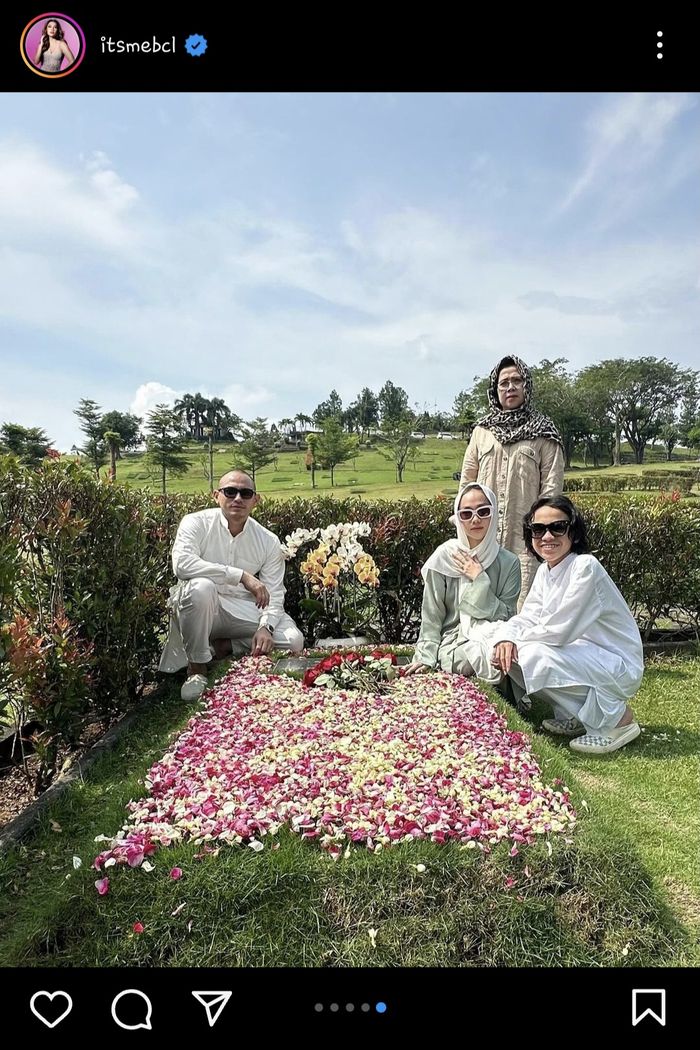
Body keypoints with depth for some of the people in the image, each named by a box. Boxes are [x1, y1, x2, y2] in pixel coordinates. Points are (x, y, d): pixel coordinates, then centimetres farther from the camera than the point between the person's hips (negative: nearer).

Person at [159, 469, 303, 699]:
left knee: (293, 640, -18)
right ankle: (196, 667, -17)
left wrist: (265, 627, -22)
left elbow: (274, 593, -1)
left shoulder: (269, 541, -1)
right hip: (201, 605, -2)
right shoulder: (197, 523, -10)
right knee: (200, 587, -37)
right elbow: (182, 564, -29)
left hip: (245, 611, 3)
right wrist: (242, 575, -33)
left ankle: (224, 647, 0)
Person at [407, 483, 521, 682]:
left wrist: (479, 579, -14)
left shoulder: (509, 563, -1)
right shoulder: (444, 557, -5)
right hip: (451, 646, -2)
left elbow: (507, 618, -6)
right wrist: (426, 657, -7)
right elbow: (431, 616, -1)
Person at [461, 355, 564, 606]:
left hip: (525, 534, -2)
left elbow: (551, 487, 1)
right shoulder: (482, 430, 13)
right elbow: (467, 481, 14)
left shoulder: (543, 434, 6)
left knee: (523, 605, -5)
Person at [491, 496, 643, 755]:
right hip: (584, 657, 8)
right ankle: (575, 717, 12)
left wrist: (519, 638, -10)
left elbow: (559, 631, -27)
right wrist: (506, 637, -20)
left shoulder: (585, 566, -23)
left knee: (534, 655, -28)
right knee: (509, 651, -6)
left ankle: (619, 718, -8)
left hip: (619, 667, -8)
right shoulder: (545, 570, 3)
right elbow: (527, 617, 2)